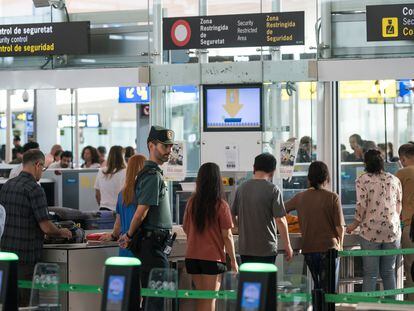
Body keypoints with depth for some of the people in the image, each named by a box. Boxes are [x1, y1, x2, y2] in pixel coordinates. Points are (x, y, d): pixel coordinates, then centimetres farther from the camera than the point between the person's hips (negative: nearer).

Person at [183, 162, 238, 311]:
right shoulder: (221, 205, -12)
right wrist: (233, 260, -1)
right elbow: (227, 235, -10)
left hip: (192, 256, 4)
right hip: (213, 258, -4)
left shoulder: (192, 202, 1)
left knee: (201, 298, 16)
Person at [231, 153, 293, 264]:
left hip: (245, 248, 5)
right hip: (266, 250, -5)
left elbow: (233, 216, 11)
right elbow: (280, 220, -13)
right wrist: (287, 245, -4)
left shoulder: (241, 188, 4)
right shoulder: (273, 190, -11)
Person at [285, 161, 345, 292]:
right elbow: (340, 227, -9)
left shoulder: (300, 197, 2)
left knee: (317, 286, 19)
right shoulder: (332, 198, -8)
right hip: (328, 247, -4)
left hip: (308, 249, 4)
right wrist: (340, 245, 9)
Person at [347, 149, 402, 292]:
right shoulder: (394, 180, 9)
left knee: (370, 274, 0)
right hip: (392, 231, 3)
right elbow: (399, 207, 13)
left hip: (371, 232, -3)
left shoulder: (362, 180, -3)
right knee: (389, 272, 10)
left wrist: (354, 225, 6)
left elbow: (361, 207, -8)